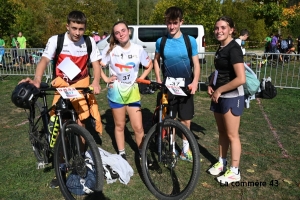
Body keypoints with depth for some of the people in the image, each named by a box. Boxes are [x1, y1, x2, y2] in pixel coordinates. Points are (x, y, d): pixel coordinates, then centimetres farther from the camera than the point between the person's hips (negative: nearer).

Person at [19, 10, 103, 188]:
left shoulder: (89, 42, -5)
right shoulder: (56, 40, -10)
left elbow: (96, 63, -7)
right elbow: (44, 60, -20)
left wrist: (96, 82, -26)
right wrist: (37, 80, -39)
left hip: (82, 85, 1)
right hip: (62, 84, -1)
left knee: (81, 123, 2)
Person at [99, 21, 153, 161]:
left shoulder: (138, 49, -5)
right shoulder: (110, 49, -6)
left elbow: (149, 65, 8)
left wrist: (140, 79, -2)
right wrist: (106, 79, -7)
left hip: (132, 91, 0)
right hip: (116, 91, 0)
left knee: (138, 127, -1)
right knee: (119, 125, 11)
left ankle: (143, 154, 20)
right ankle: (121, 154, 28)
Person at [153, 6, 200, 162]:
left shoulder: (190, 41, -5)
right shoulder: (161, 41, -1)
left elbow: (196, 64, -3)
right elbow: (156, 60, 12)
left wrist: (195, 82, -19)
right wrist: (158, 80, 1)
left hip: (186, 86, 0)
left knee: (186, 120, 8)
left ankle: (185, 149, 27)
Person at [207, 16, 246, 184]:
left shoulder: (233, 49, -18)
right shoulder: (221, 48, 10)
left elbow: (241, 79, -27)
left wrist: (219, 90, -18)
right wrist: (211, 85, 5)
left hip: (231, 97, -9)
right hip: (219, 96, 9)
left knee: (232, 135, 3)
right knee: (222, 132, 18)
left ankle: (234, 172, 18)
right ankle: (222, 162, 34)